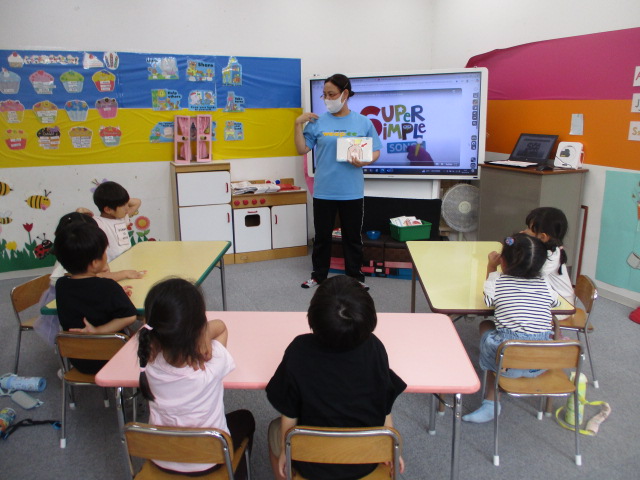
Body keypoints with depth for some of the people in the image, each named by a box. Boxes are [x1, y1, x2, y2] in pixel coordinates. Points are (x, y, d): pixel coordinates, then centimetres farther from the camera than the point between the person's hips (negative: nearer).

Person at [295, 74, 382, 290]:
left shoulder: (363, 122, 0)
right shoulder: (317, 121, 0)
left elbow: (376, 151, 4)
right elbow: (302, 149, 2)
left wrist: (365, 161, -16)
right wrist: (298, 124, -8)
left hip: (352, 192, 0)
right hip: (323, 191, 1)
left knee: (352, 236, 11)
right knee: (322, 235, 11)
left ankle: (355, 277, 26)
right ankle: (318, 276, 27)